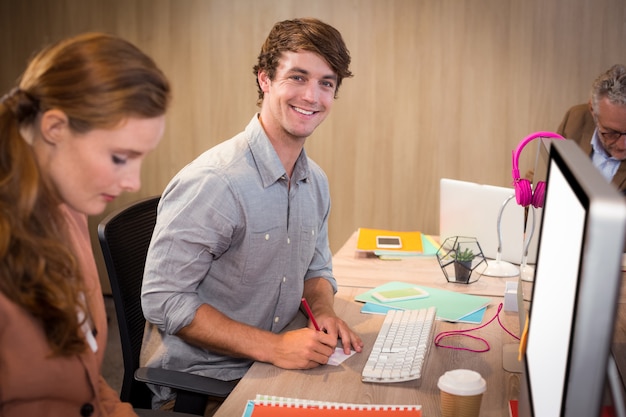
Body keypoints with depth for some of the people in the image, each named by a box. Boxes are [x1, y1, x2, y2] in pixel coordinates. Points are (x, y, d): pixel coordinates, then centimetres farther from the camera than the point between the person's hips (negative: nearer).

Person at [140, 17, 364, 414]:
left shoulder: (316, 181, 5)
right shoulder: (211, 183, -22)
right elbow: (163, 300, -21)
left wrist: (325, 312, -6)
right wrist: (273, 347, -24)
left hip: (265, 366, 8)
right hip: (195, 380, -7)